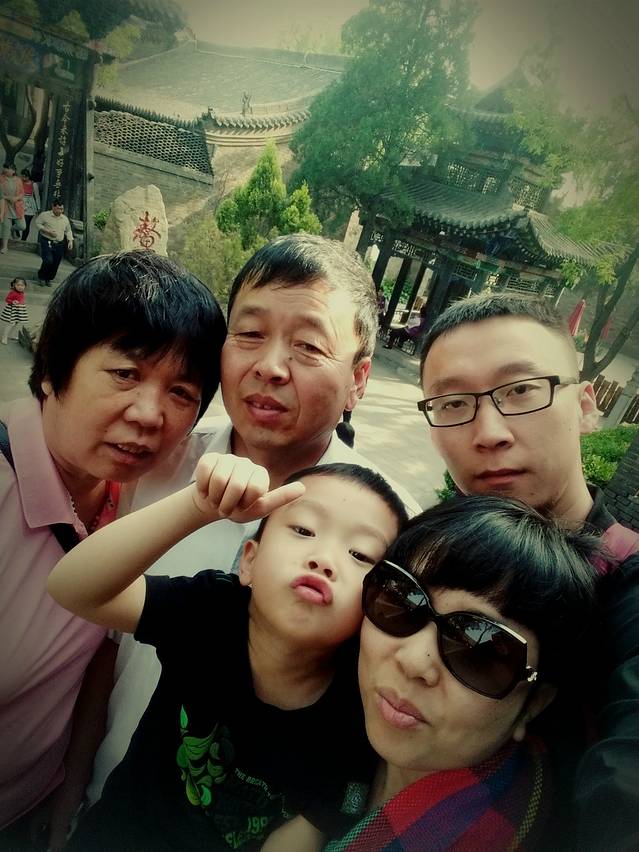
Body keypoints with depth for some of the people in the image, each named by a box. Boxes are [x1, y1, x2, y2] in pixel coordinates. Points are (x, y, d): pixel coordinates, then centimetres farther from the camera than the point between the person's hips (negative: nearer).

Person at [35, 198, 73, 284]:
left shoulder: (65, 219, 11)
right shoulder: (45, 215, -2)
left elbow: (68, 230, 19)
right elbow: (37, 224, -2)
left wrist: (70, 240, 5)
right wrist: (47, 231, -14)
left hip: (59, 245, 4)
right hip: (47, 242, -4)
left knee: (55, 264, 4)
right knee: (48, 261, -18)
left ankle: (48, 279, 26)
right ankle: (41, 277, 6)